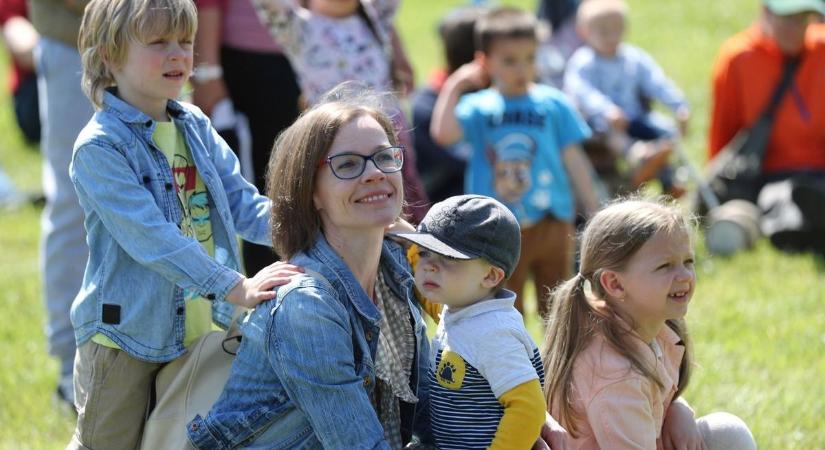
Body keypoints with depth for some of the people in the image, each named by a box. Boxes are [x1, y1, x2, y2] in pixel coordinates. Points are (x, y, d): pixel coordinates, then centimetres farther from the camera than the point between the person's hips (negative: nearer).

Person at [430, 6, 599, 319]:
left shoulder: (553, 104, 0)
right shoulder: (478, 108, -3)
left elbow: (573, 159, 4)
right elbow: (443, 133, -21)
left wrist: (592, 212, 5)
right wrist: (454, 86, -17)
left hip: (551, 221, 1)